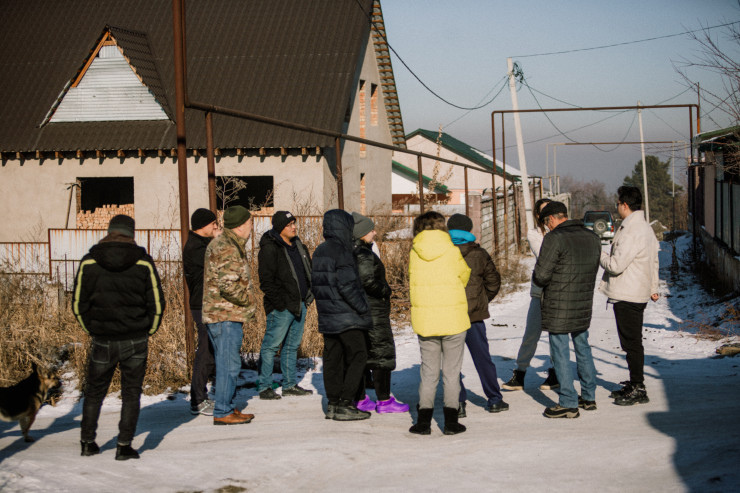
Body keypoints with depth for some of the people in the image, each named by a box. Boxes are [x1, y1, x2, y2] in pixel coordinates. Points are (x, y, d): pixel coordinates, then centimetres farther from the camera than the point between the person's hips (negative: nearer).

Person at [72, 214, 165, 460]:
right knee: (131, 393, 6)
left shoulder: (89, 262, -2)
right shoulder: (143, 262, -3)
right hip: (135, 340, -1)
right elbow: (157, 303, 0)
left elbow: (78, 304, 1)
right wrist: (147, 332, 13)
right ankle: (124, 446, 2)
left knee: (94, 391, 16)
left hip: (101, 340, 1)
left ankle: (87, 442, 22)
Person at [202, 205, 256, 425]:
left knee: (227, 363, 16)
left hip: (219, 314, 11)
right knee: (229, 364, -7)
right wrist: (247, 301, -9)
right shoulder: (227, 249, -17)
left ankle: (229, 407, 23)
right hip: (226, 315, -11)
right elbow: (228, 285, -26)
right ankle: (222, 413, -4)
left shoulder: (219, 244, 16)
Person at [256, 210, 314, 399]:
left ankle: (289, 384, 22)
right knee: (271, 345, -4)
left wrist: (309, 294, 13)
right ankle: (264, 387, 1)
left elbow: (309, 270, 24)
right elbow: (266, 280, -16)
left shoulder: (297, 245, 14)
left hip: (300, 304, 8)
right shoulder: (269, 249, -12)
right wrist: (279, 302, -20)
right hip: (281, 307, -8)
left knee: (293, 345, 14)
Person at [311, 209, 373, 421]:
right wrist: (363, 308, -12)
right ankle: (345, 405, -5)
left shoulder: (320, 252, 10)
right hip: (347, 316, -9)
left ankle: (333, 403, 14)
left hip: (327, 316, 9)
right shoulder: (341, 252, -16)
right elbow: (347, 285, -20)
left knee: (333, 358, 11)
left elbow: (316, 283, 15)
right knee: (358, 356, -2)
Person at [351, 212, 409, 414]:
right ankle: (384, 401, 1)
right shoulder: (364, 254, -18)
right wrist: (385, 291, -11)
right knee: (383, 353, -2)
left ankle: (360, 399, 18)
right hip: (373, 309, -9)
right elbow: (368, 280, -27)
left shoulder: (350, 252, 10)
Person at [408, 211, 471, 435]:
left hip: (424, 321, 2)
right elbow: (464, 276, 8)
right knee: (451, 372, 7)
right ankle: (450, 421, 7)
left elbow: (413, 282, 8)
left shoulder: (414, 253, 0)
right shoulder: (452, 252, -6)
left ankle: (424, 421, 7)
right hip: (453, 318, -2)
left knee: (429, 372, 11)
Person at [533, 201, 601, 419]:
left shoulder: (554, 238, -15)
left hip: (558, 308, -7)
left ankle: (568, 403, 4)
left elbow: (541, 275, -17)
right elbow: (593, 270, 12)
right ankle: (589, 396, 27)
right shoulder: (592, 238, 7)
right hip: (584, 306, 7)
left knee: (560, 353, 1)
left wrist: (537, 279, 5)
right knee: (583, 348, 20)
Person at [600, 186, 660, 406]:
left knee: (632, 343, -4)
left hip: (627, 297, -10)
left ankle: (638, 389, 0)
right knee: (632, 342, 17)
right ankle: (635, 384, 25)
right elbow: (654, 261, 20)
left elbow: (616, 265, -21)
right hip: (637, 294, 10)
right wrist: (653, 288, 28)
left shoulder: (631, 232, -20)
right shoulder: (645, 228, 13)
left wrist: (600, 253, -3)